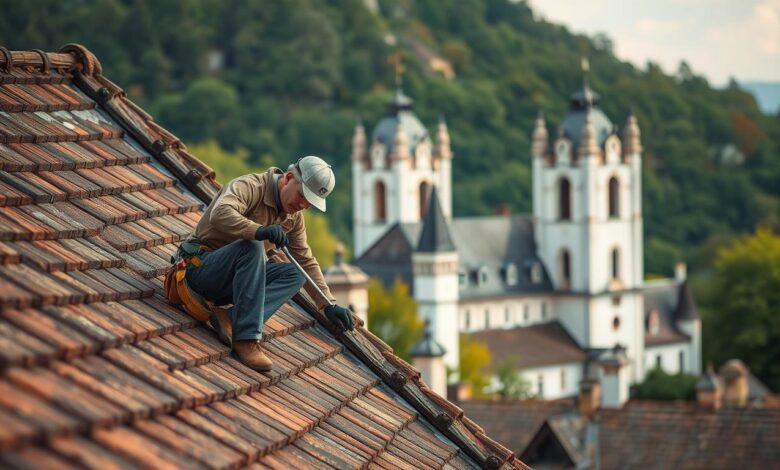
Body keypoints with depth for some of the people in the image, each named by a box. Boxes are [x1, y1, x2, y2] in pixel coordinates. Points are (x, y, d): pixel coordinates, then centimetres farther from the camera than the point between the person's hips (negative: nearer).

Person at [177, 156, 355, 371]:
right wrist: (259, 231, -50)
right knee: (251, 247, -34)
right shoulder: (249, 186, -16)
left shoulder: (293, 216, 9)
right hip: (200, 266, -8)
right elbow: (220, 214, -36)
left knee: (294, 275, -11)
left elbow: (307, 262, 15)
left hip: (233, 279, 8)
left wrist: (328, 305, 7)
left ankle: (230, 318, -29)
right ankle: (246, 338, -38)